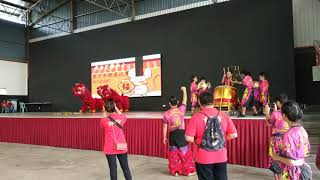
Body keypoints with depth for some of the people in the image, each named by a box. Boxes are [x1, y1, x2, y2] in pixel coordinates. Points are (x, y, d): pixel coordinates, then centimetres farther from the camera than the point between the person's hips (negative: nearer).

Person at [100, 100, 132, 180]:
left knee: (113, 169, 7)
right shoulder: (121, 118, -6)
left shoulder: (104, 121, -12)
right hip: (122, 148, 2)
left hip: (110, 149, -2)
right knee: (125, 168, 14)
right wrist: (116, 107, 17)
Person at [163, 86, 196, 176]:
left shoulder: (166, 113, -4)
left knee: (173, 153, 12)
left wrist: (164, 137, 8)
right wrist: (184, 90, 25)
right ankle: (188, 171, 15)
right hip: (181, 133, 0)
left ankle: (175, 171, 19)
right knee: (184, 152, 9)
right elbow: (185, 100, 13)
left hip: (172, 135, 1)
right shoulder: (181, 109, -5)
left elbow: (165, 127, -2)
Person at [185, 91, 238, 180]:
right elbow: (233, 135, -2)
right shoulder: (224, 115, -5)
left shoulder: (196, 117, -13)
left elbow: (189, 138, -15)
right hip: (221, 157, 3)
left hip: (203, 158, -2)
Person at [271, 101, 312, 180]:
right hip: (302, 170, 8)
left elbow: (292, 161, -24)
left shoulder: (289, 135, -25)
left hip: (292, 173, -8)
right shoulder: (302, 130, -2)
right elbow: (307, 152, 11)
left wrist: (277, 157, -8)